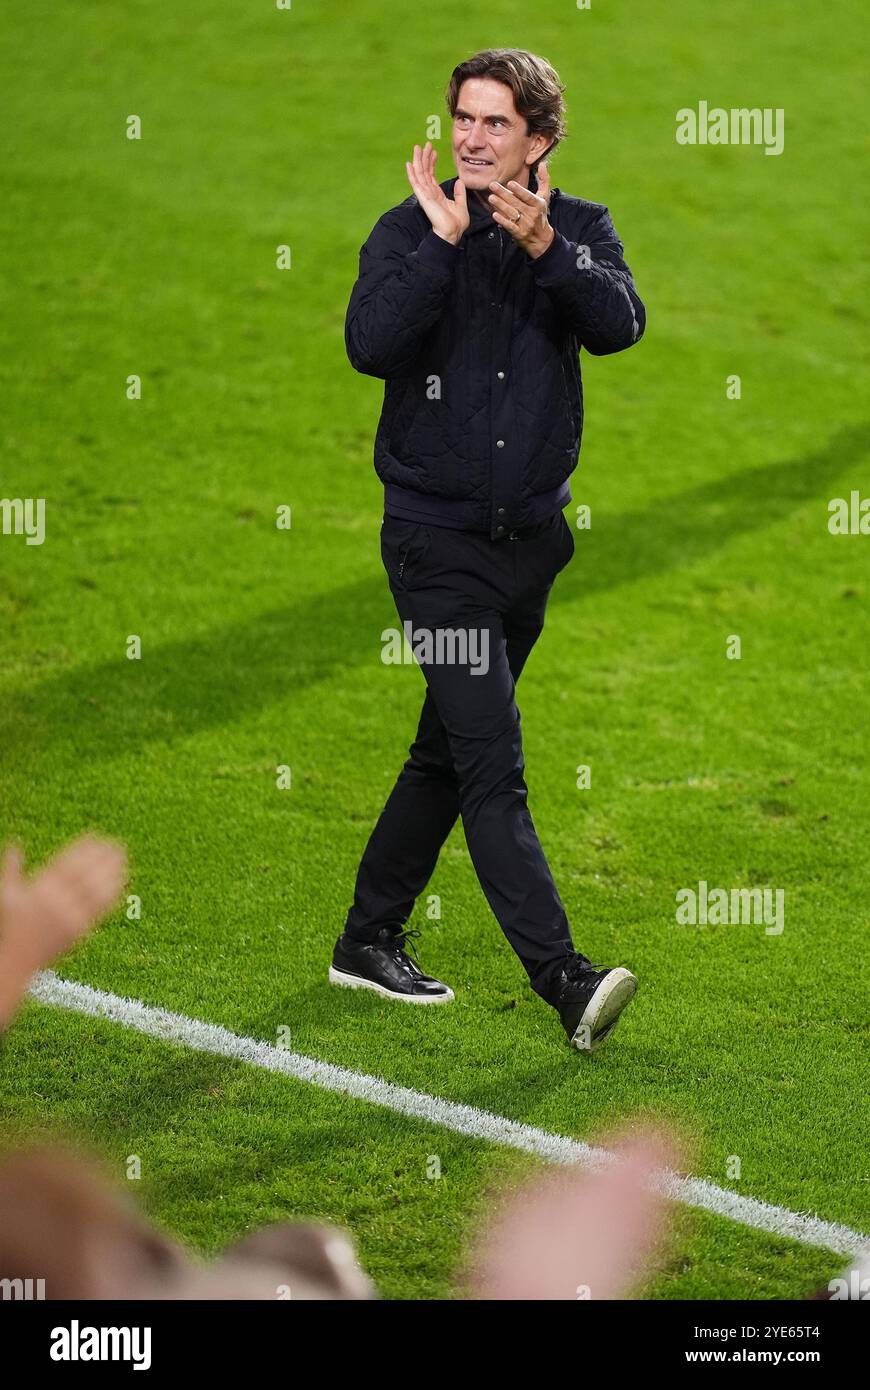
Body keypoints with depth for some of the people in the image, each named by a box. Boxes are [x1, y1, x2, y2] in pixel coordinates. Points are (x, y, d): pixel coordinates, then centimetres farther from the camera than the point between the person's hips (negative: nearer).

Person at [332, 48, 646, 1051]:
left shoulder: (580, 229, 3)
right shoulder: (410, 230, -5)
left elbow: (620, 326, -16)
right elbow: (370, 345, -20)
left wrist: (546, 248, -30)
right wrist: (444, 241, -23)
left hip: (532, 533, 5)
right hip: (438, 538, -5)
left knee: (448, 752, 15)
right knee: (492, 762, -13)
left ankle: (370, 939, 30)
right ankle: (563, 979, -18)